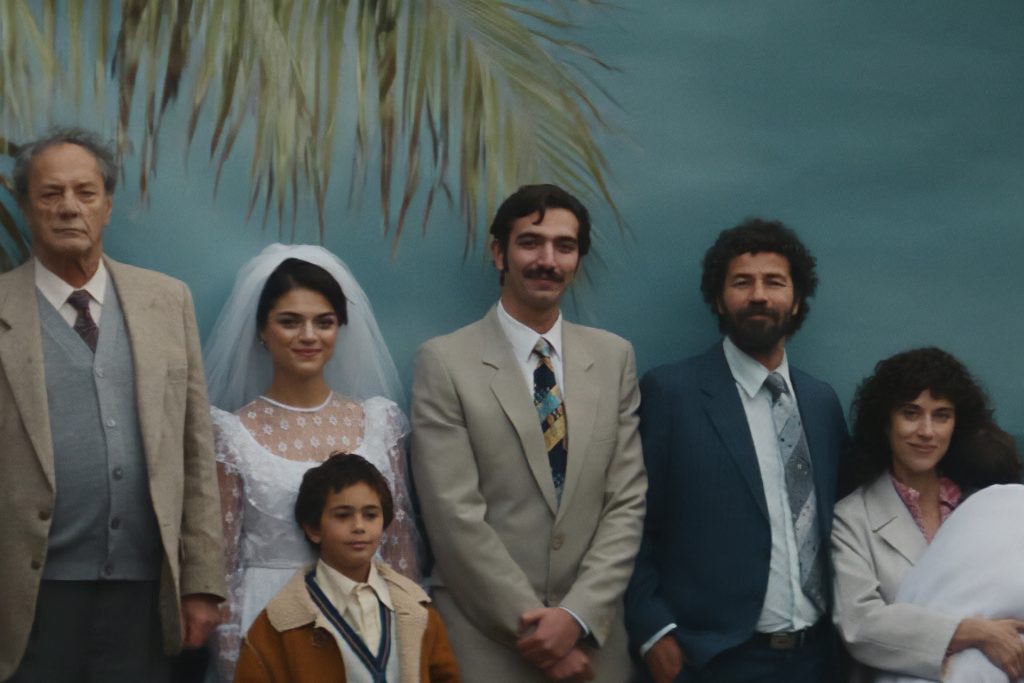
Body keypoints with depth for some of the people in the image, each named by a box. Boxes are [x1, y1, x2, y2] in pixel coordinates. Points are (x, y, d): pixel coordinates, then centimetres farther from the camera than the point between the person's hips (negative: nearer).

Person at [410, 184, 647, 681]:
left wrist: (577, 617, -11)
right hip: (486, 642, -3)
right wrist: (535, 631, -13)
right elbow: (456, 517, -11)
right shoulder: (444, 362, -5)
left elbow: (627, 502, 2)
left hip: (592, 641, 3)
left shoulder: (614, 358, 7)